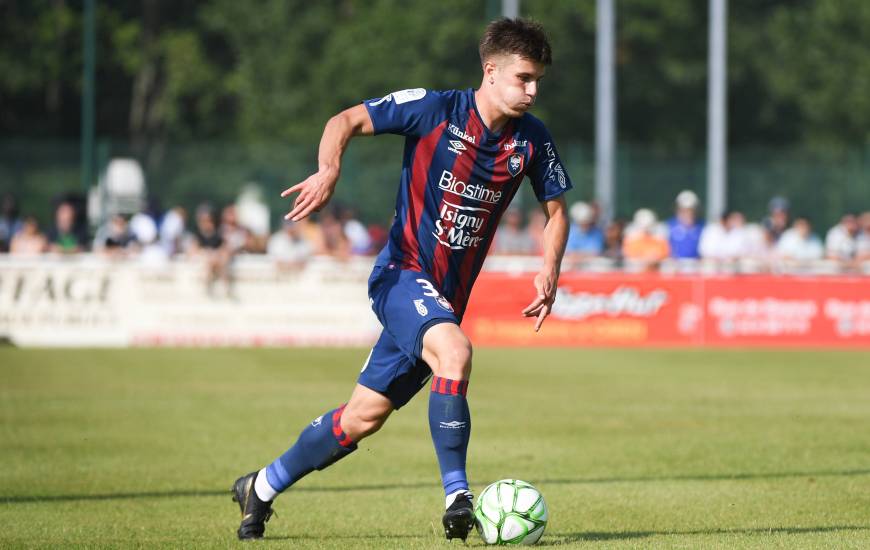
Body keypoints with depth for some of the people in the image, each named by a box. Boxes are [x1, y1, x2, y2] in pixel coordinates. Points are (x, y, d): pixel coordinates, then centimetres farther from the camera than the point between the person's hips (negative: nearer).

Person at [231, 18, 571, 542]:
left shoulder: (533, 140, 0)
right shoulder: (434, 109, -12)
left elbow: (557, 210, 12)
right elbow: (346, 121, -7)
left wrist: (550, 269, -5)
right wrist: (329, 172, -27)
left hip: (447, 297, 5)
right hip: (403, 272, -5)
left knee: (363, 417, 7)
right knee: (454, 353, -34)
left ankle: (262, 487, 26)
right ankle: (457, 496, -28)